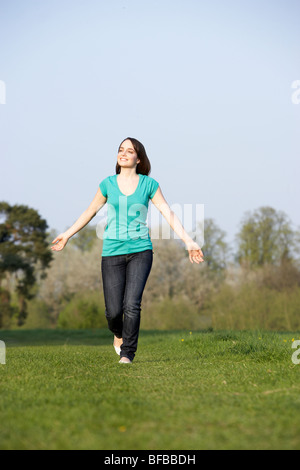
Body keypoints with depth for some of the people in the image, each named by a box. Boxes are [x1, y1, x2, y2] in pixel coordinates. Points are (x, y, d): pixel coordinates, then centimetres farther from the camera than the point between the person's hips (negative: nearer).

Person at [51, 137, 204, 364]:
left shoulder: (149, 184, 3)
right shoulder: (108, 184, 6)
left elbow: (169, 214, 3)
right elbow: (90, 211, 19)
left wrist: (188, 241, -3)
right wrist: (68, 234, 27)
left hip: (140, 251, -1)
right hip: (112, 252, 1)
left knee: (132, 304, -17)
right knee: (113, 311, -3)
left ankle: (127, 353, -1)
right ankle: (118, 333, 32)